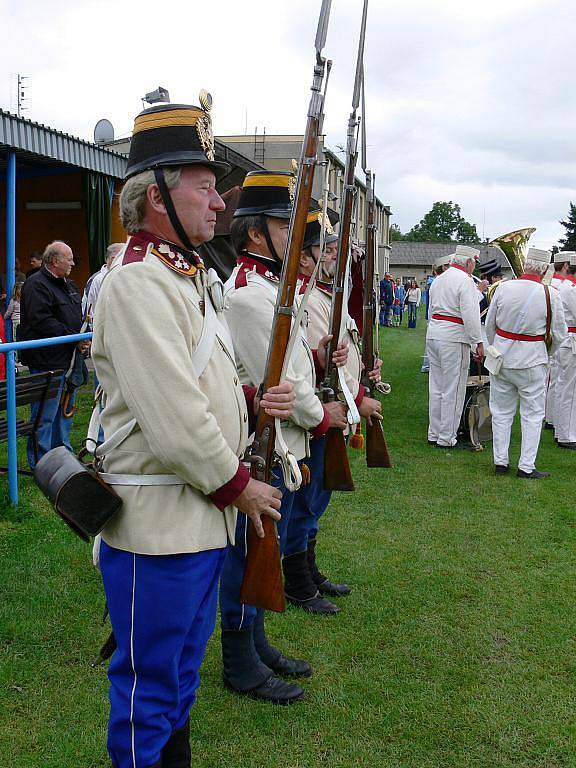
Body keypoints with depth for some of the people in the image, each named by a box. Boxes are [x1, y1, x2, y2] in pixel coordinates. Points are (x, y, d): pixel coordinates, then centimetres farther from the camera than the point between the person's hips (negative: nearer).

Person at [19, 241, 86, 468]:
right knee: (46, 414, -5)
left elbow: (77, 317, 26)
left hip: (67, 359, 10)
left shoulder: (67, 285, 18)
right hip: (47, 361, -10)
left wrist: (84, 337, 6)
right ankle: (40, 462, 3)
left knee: (65, 409, 17)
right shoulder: (36, 285, -12)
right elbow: (42, 322, -22)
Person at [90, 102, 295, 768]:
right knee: (149, 686, 8)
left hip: (203, 515, 10)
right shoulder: (138, 283, -20)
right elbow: (173, 418, -25)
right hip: (157, 522, -10)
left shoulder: (194, 278, 13)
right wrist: (238, 487, -13)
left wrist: (251, 401, 3)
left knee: (182, 669, 24)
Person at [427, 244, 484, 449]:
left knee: (436, 386, 13)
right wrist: (478, 343, -12)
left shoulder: (439, 279, 15)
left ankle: (434, 434, 19)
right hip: (454, 338, -8)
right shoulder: (465, 280, -11)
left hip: (433, 334, 8)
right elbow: (470, 315, -17)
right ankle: (446, 438, 2)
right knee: (453, 390, -2)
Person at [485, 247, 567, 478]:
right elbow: (559, 333, -3)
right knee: (532, 414, 9)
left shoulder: (504, 288, -7)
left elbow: (489, 324, 3)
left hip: (502, 358, 2)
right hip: (532, 360, -2)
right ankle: (526, 466, 10)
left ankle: (500, 462, 19)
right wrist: (547, 353, 16)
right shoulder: (551, 294, -12)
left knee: (501, 412, 13)